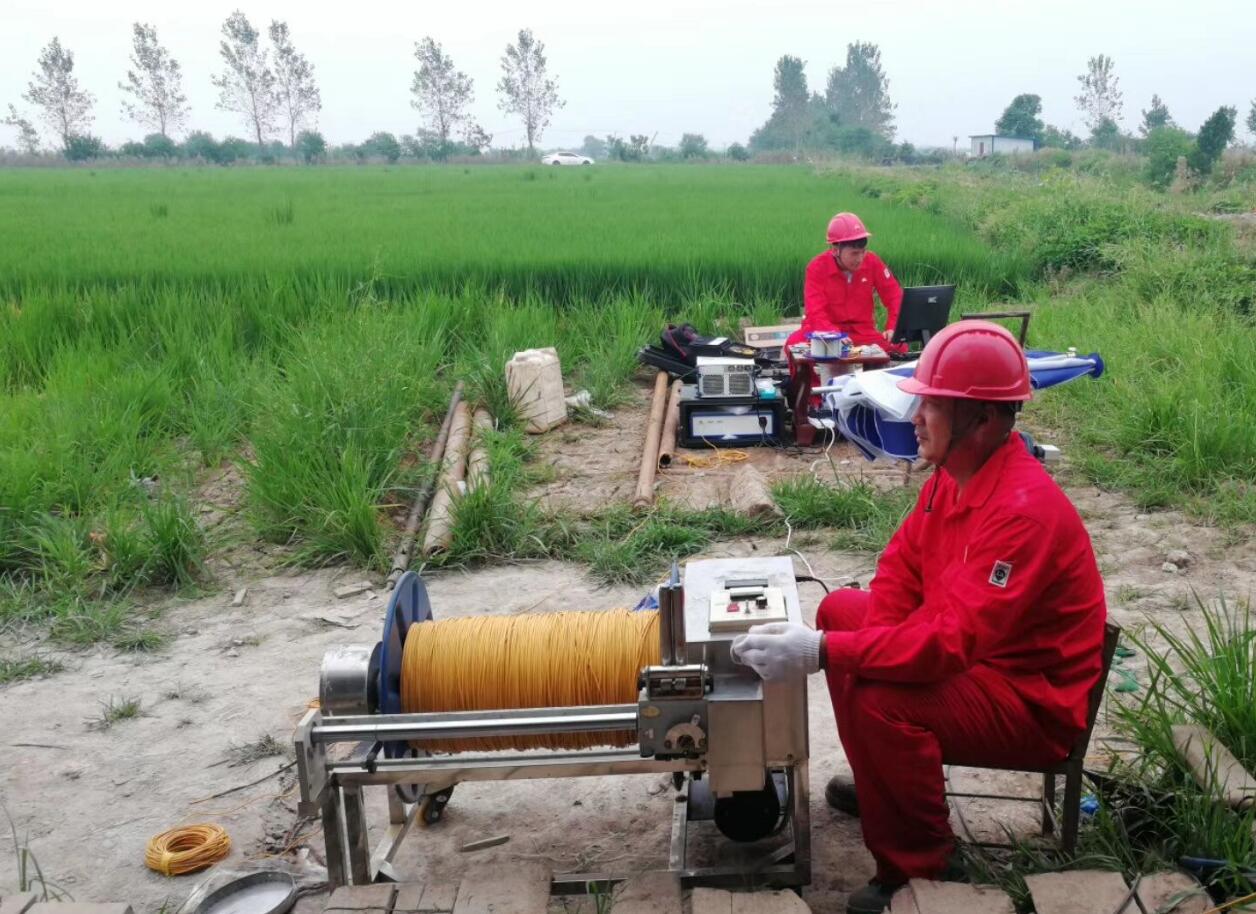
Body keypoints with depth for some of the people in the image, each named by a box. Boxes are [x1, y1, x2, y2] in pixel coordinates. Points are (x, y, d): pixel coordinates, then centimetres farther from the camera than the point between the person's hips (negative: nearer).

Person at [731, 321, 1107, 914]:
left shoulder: (1023, 510, -31)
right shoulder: (954, 475, -2)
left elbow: (951, 640, -37)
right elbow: (902, 566, 6)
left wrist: (821, 652, -38)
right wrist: (875, 638, -14)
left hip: (1033, 701, -10)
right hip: (973, 656, 10)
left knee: (879, 700, -32)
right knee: (840, 609, 13)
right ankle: (883, 781, 25)